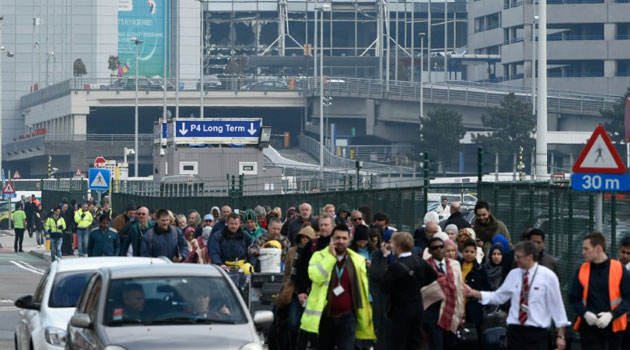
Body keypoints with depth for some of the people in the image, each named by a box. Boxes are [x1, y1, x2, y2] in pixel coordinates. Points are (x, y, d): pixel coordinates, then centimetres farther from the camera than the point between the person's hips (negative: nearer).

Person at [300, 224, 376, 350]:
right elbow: (316, 277, -18)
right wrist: (331, 256, -15)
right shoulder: (319, 256, 2)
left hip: (347, 317, 0)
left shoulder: (358, 261, 7)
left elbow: (363, 289, 12)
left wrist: (365, 317, 9)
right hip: (324, 316, 0)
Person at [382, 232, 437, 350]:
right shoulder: (420, 261, 0)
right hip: (418, 308, 7)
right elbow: (434, 277, 13)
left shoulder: (396, 267, -21)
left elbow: (385, 288, -19)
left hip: (401, 309, -7)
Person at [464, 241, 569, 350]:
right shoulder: (513, 274, 7)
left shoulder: (548, 276, -4)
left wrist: (560, 336, -4)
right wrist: (473, 293, 1)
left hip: (537, 332, -4)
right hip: (515, 330, 4)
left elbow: (556, 305, -3)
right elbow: (498, 297, 11)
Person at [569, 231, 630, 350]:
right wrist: (585, 313, -11)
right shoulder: (582, 270, 5)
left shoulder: (619, 269, -2)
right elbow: (574, 299, 9)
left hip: (613, 327, -1)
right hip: (589, 327, 1)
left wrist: (611, 315, -17)